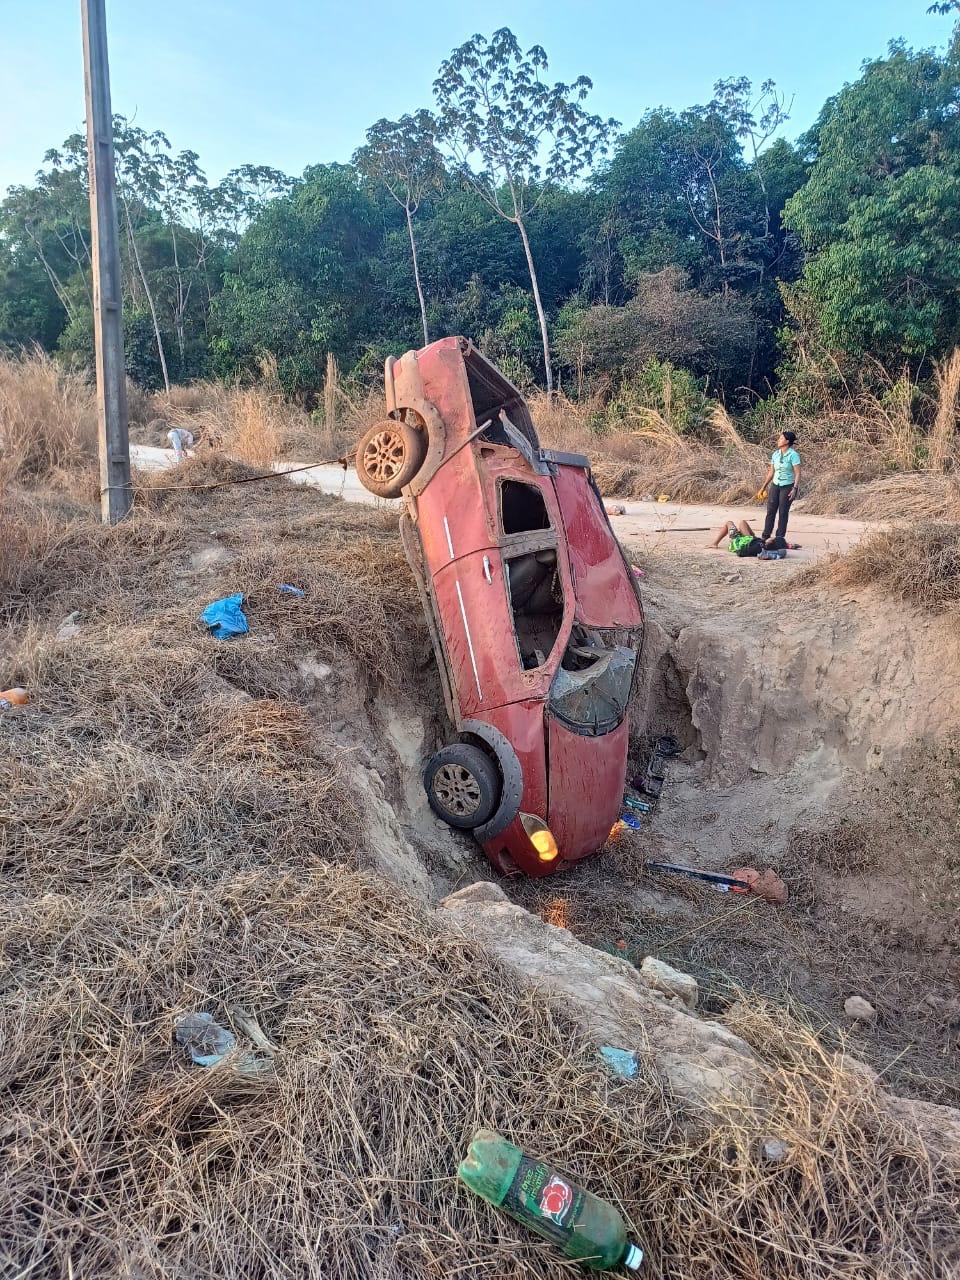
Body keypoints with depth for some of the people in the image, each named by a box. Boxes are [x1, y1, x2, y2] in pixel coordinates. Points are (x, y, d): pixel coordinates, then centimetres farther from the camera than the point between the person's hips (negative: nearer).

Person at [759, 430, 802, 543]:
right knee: (770, 511, 3)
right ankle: (765, 537, 7)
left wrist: (795, 488, -21)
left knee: (783, 513, -1)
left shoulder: (793, 455, -10)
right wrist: (764, 487, 15)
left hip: (787, 486, -5)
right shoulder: (775, 454, 8)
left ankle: (780, 538, 5)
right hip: (775, 485, 5)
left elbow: (798, 473, -13)